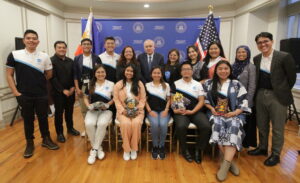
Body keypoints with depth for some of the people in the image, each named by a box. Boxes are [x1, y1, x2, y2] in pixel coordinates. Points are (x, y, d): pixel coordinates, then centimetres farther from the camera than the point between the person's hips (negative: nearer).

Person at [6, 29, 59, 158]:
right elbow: (9, 75, 1)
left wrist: (38, 82, 10)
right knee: (28, 119, 10)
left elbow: (49, 75, 11)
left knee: (43, 118, 11)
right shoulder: (14, 55, -2)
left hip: (41, 95, 1)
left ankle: (46, 140, 30)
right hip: (24, 95, -1)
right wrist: (15, 92, -5)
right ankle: (29, 144, 27)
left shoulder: (44, 56, 1)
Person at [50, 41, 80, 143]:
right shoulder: (51, 61, -8)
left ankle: (70, 128, 33)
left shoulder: (70, 61, 10)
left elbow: (73, 75, 10)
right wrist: (63, 90, -16)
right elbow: (53, 78, -13)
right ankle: (59, 133, 18)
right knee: (59, 112, 6)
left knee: (69, 111, 15)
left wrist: (73, 87, -4)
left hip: (70, 91, 5)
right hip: (58, 92, -5)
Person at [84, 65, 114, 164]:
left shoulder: (111, 84, 4)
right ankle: (98, 148, -9)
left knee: (102, 124, -33)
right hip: (93, 110, 2)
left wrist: (108, 104, -11)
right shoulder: (90, 84, 11)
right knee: (89, 124, -29)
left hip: (106, 110, -2)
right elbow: (86, 97, 15)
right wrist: (88, 106, -5)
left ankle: (94, 149, -14)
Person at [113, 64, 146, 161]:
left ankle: (134, 149, -10)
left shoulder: (139, 84, 8)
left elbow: (143, 99, 5)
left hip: (137, 111, 0)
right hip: (123, 111, 0)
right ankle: (126, 149, -10)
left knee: (136, 123, -31)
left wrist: (139, 109, -10)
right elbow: (116, 99, 2)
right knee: (125, 124, -31)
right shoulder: (118, 84, 8)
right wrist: (122, 110, -12)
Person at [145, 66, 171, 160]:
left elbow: (169, 100, 9)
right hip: (152, 110, 0)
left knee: (163, 124, -30)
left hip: (163, 110, 0)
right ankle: (155, 146, -9)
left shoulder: (166, 85, 13)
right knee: (155, 124, -31)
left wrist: (166, 110, -7)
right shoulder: (147, 85, 11)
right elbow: (145, 100, 7)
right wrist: (149, 110, -7)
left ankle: (161, 146, -8)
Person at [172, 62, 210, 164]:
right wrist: (175, 109, -15)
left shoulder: (198, 84, 14)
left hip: (196, 111, 2)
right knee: (181, 126, -32)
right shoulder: (176, 84, 12)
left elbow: (201, 101, 6)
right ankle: (184, 150, -4)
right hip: (181, 111, -1)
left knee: (206, 126, -25)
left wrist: (192, 111, -9)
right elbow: (172, 100, 6)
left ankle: (198, 150, 0)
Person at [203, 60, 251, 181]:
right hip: (216, 114, 0)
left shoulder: (237, 84, 10)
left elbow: (243, 102, 5)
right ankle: (230, 161, -28)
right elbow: (204, 99, 10)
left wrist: (235, 112, -11)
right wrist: (212, 108, -6)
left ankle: (225, 164, -38)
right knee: (218, 125, -33)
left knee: (233, 126, -32)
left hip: (233, 114, 0)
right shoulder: (209, 84, 12)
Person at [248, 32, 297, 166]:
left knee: (277, 128, 6)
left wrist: (283, 92, 2)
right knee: (261, 125, 16)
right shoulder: (256, 59, 6)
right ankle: (262, 148, 34)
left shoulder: (284, 57, -9)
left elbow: (292, 77, -3)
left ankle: (275, 155, 22)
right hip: (260, 95, 5)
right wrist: (259, 92, 10)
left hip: (277, 96, -5)